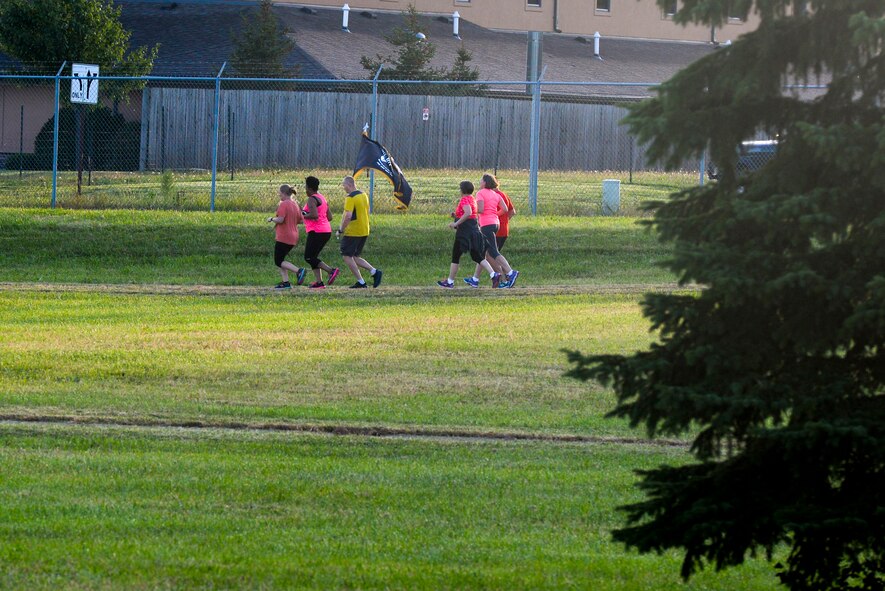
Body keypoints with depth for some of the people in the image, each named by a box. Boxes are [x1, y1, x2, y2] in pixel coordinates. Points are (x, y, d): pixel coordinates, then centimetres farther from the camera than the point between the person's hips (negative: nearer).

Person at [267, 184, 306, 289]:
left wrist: (271, 219, -5)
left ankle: (298, 271, -20)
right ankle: (285, 282, 8)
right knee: (280, 259, 16)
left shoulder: (283, 204, -15)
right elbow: (300, 220, 15)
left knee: (278, 262, -3)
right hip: (293, 238, 9)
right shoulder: (295, 205, 11)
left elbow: (280, 219, -24)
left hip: (283, 237, -9)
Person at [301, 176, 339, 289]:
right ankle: (319, 282, 6)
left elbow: (314, 215, -26)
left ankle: (331, 270, -19)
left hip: (316, 232, -9)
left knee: (309, 258, -5)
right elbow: (329, 217, 16)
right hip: (326, 231, 9)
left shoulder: (312, 200, -12)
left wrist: (305, 215, -9)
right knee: (312, 257, 14)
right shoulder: (323, 199, 16)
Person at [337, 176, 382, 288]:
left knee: (347, 256, 2)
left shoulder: (350, 198, -16)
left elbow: (348, 216, -25)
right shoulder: (363, 195, 13)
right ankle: (374, 272, 1)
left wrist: (340, 230, -15)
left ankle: (360, 282, -2)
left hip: (352, 232, -9)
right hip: (364, 232, 9)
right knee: (355, 257, 16)